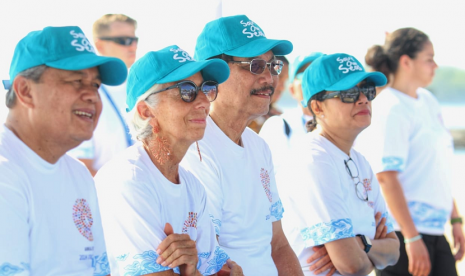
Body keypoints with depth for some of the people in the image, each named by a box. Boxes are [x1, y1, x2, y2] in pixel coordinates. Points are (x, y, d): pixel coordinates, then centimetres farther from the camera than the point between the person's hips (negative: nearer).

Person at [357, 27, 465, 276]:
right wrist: (412, 238, -21)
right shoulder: (390, 109, -12)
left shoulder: (428, 101, 13)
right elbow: (386, 177, -19)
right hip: (402, 232, -8)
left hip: (434, 231, 8)